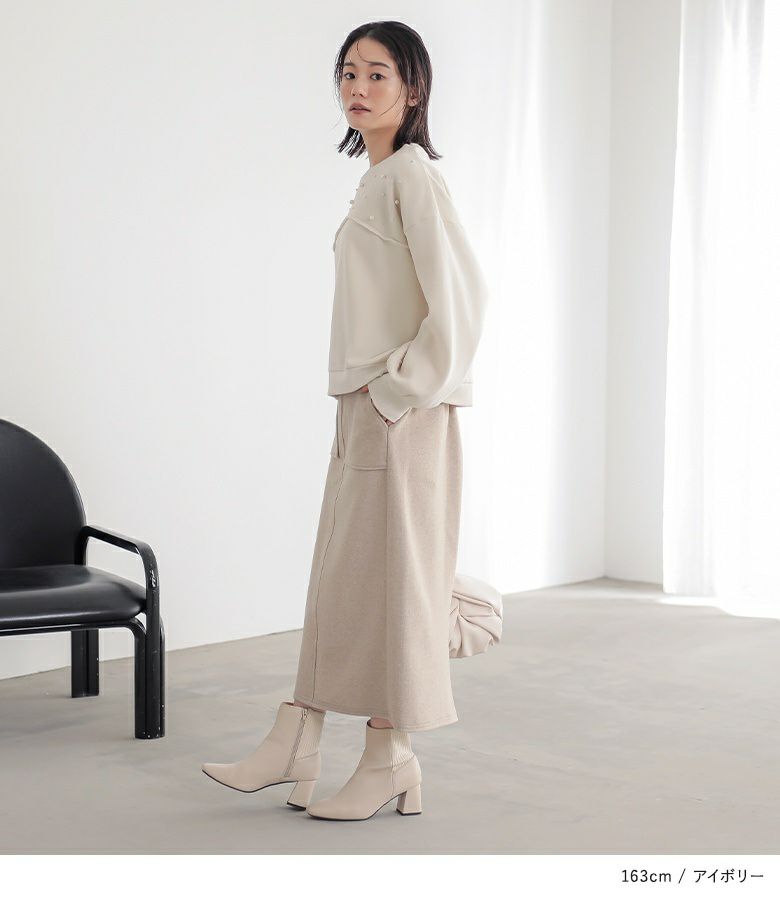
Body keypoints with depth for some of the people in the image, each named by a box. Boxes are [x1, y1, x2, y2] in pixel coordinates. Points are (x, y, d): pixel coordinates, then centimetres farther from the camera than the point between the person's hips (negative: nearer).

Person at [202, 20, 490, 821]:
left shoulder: (412, 172, -10)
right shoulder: (379, 178, 17)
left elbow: (459, 293, -19)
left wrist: (400, 390, -16)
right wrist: (369, 395, 15)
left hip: (402, 414, -9)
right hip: (363, 410, 9)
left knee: (389, 576, -1)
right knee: (337, 574, 11)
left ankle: (391, 764, 11)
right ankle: (292, 750, 18)